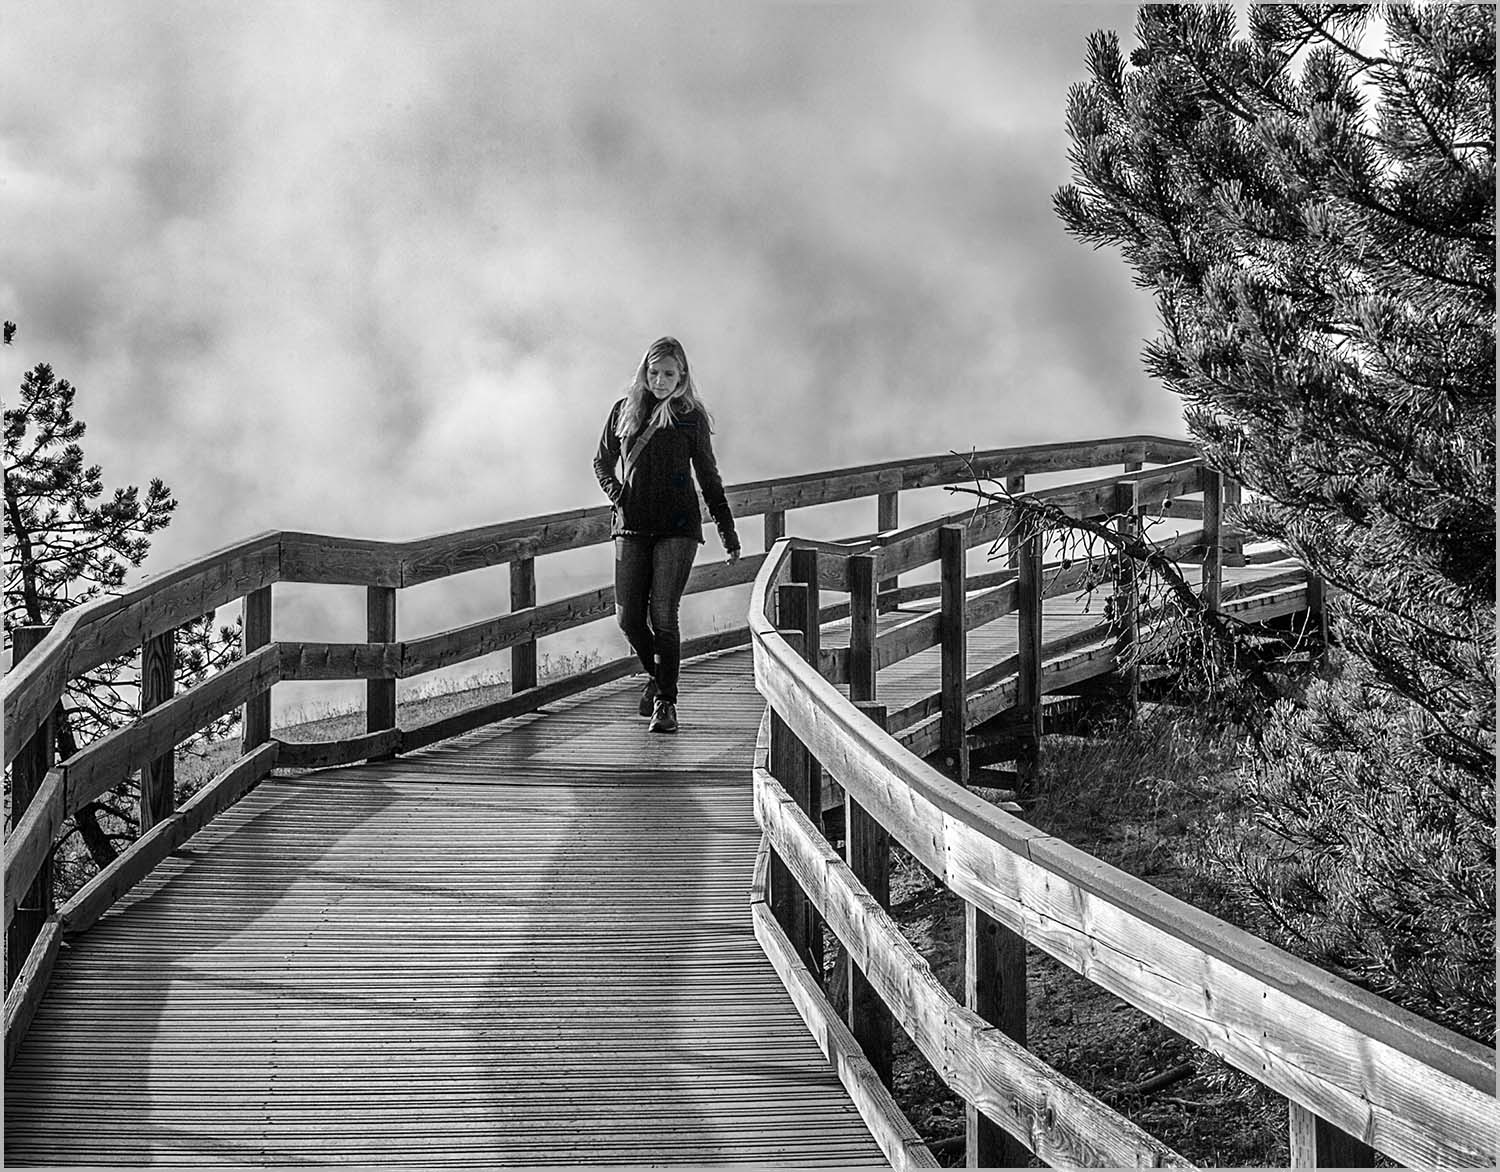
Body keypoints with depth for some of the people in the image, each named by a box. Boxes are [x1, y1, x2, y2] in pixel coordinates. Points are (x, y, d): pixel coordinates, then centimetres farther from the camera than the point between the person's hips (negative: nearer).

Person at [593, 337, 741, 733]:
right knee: (628, 616, -1)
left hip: (678, 525, -3)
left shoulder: (691, 417, 4)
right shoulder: (624, 411, 11)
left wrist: (728, 532, 7)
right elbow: (602, 462, 24)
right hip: (632, 525, 3)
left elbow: (709, 478, 9)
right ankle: (656, 675, 27)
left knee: (662, 614, -12)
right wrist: (613, 490, 3)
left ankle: (665, 701, -4)